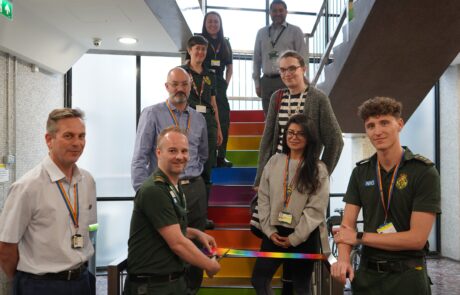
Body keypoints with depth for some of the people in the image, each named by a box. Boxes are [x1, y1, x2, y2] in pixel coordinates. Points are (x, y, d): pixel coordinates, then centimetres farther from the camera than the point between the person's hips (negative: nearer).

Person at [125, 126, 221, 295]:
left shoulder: (175, 187, 7)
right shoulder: (154, 190, -21)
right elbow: (177, 243, -21)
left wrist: (197, 234, 7)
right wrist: (210, 266, -9)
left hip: (176, 280, 8)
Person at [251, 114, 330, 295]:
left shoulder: (318, 169, -5)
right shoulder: (274, 161, 3)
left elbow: (316, 209, -10)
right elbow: (263, 197, 2)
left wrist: (295, 238, -11)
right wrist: (269, 230, -4)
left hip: (304, 237, -3)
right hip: (274, 233, 3)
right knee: (258, 280, 8)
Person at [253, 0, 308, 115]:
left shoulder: (295, 31, 7)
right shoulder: (261, 32, 16)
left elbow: (302, 57, 1)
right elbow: (257, 58, 16)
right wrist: (257, 82, 10)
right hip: (267, 82, 4)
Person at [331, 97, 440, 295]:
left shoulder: (424, 172, -12)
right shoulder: (360, 172, 3)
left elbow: (417, 238, -17)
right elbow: (348, 224, -2)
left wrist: (360, 237, -12)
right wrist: (343, 259, -21)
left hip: (407, 275, -4)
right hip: (366, 273, 4)